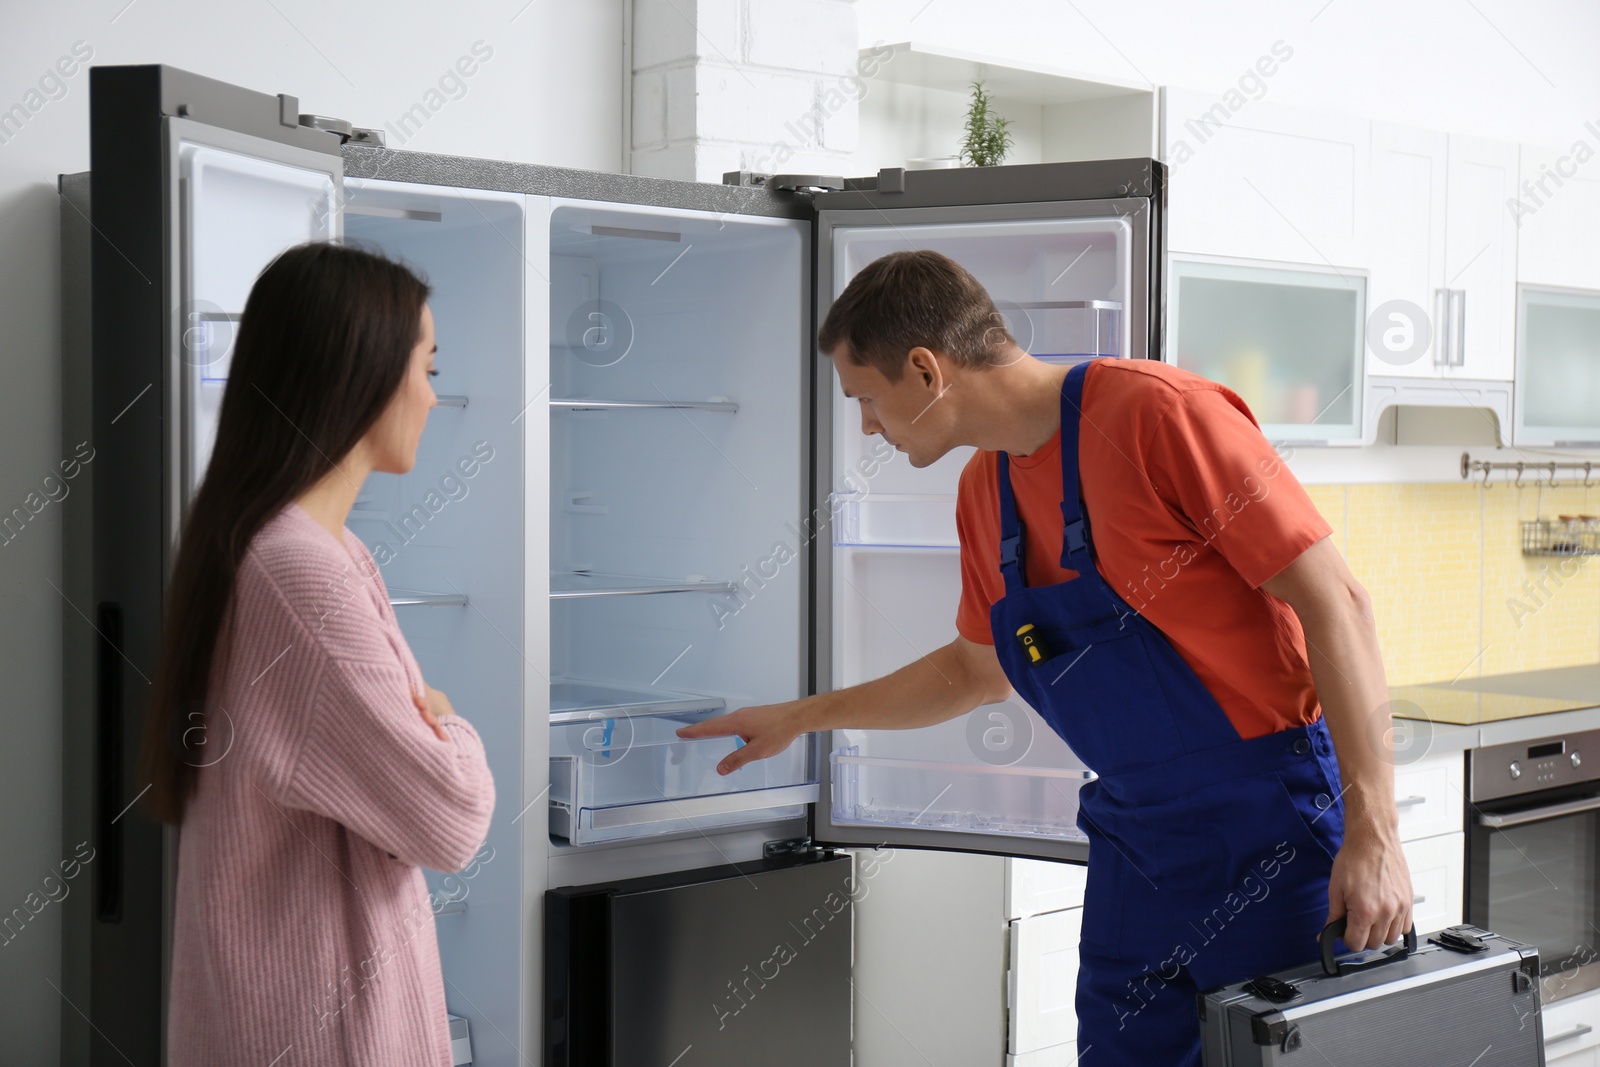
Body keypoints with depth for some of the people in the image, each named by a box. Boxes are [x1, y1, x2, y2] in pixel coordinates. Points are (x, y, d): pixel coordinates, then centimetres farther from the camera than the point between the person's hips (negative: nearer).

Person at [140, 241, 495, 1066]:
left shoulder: (333, 553, 7)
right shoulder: (301, 576, -25)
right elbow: (450, 822, -23)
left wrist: (433, 735, -8)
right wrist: (453, 735, -3)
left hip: (325, 980, 9)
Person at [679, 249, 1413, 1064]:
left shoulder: (1157, 414, -17)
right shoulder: (985, 491, 8)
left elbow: (1334, 602, -18)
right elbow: (977, 668, 24)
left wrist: (1373, 832, -21)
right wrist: (803, 717, 26)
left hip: (1269, 826, -7)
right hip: (1135, 844, 7)